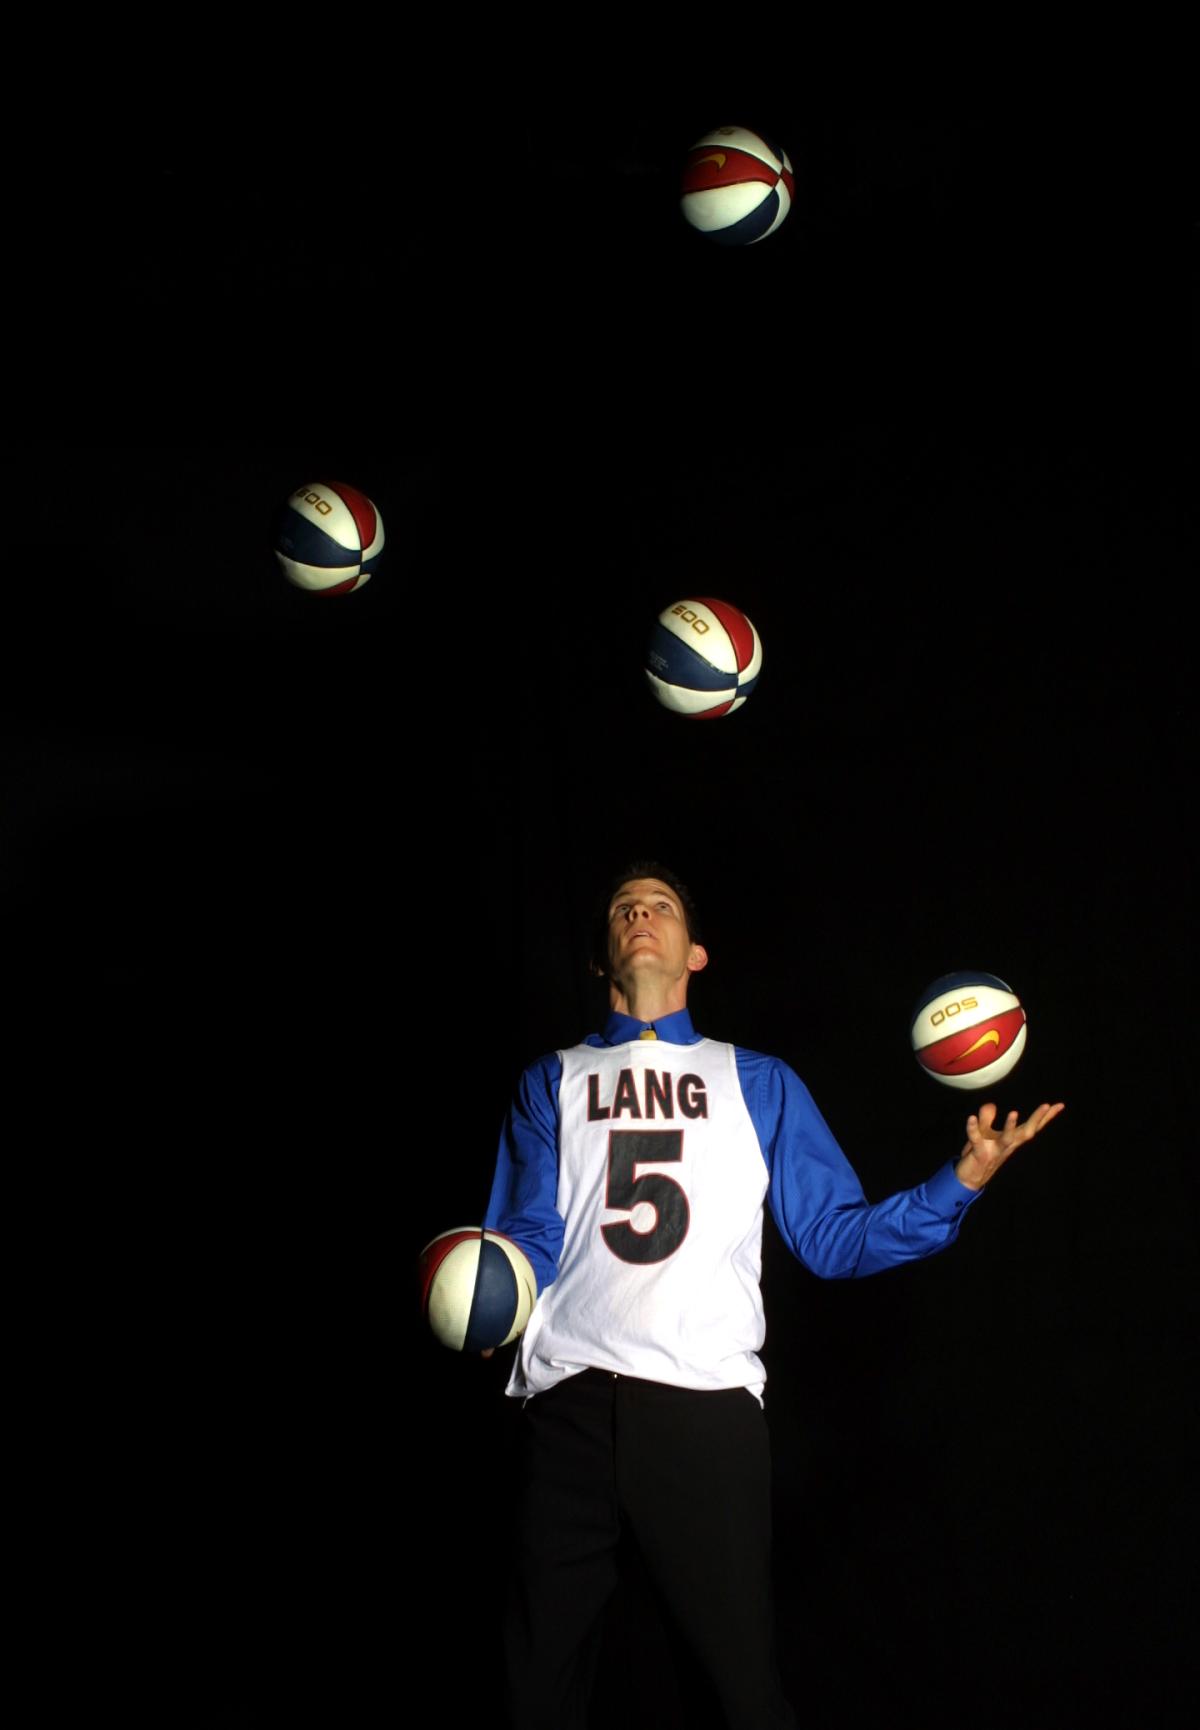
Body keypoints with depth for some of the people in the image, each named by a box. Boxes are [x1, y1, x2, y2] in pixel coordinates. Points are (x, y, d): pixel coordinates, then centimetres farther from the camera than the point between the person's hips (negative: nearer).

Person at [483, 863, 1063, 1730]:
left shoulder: (759, 1083, 16)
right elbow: (531, 1239, 6)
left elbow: (833, 1236, 7)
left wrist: (963, 1180, -6)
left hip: (708, 1398, -1)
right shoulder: (554, 1082, 17)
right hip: (572, 1391, 1)